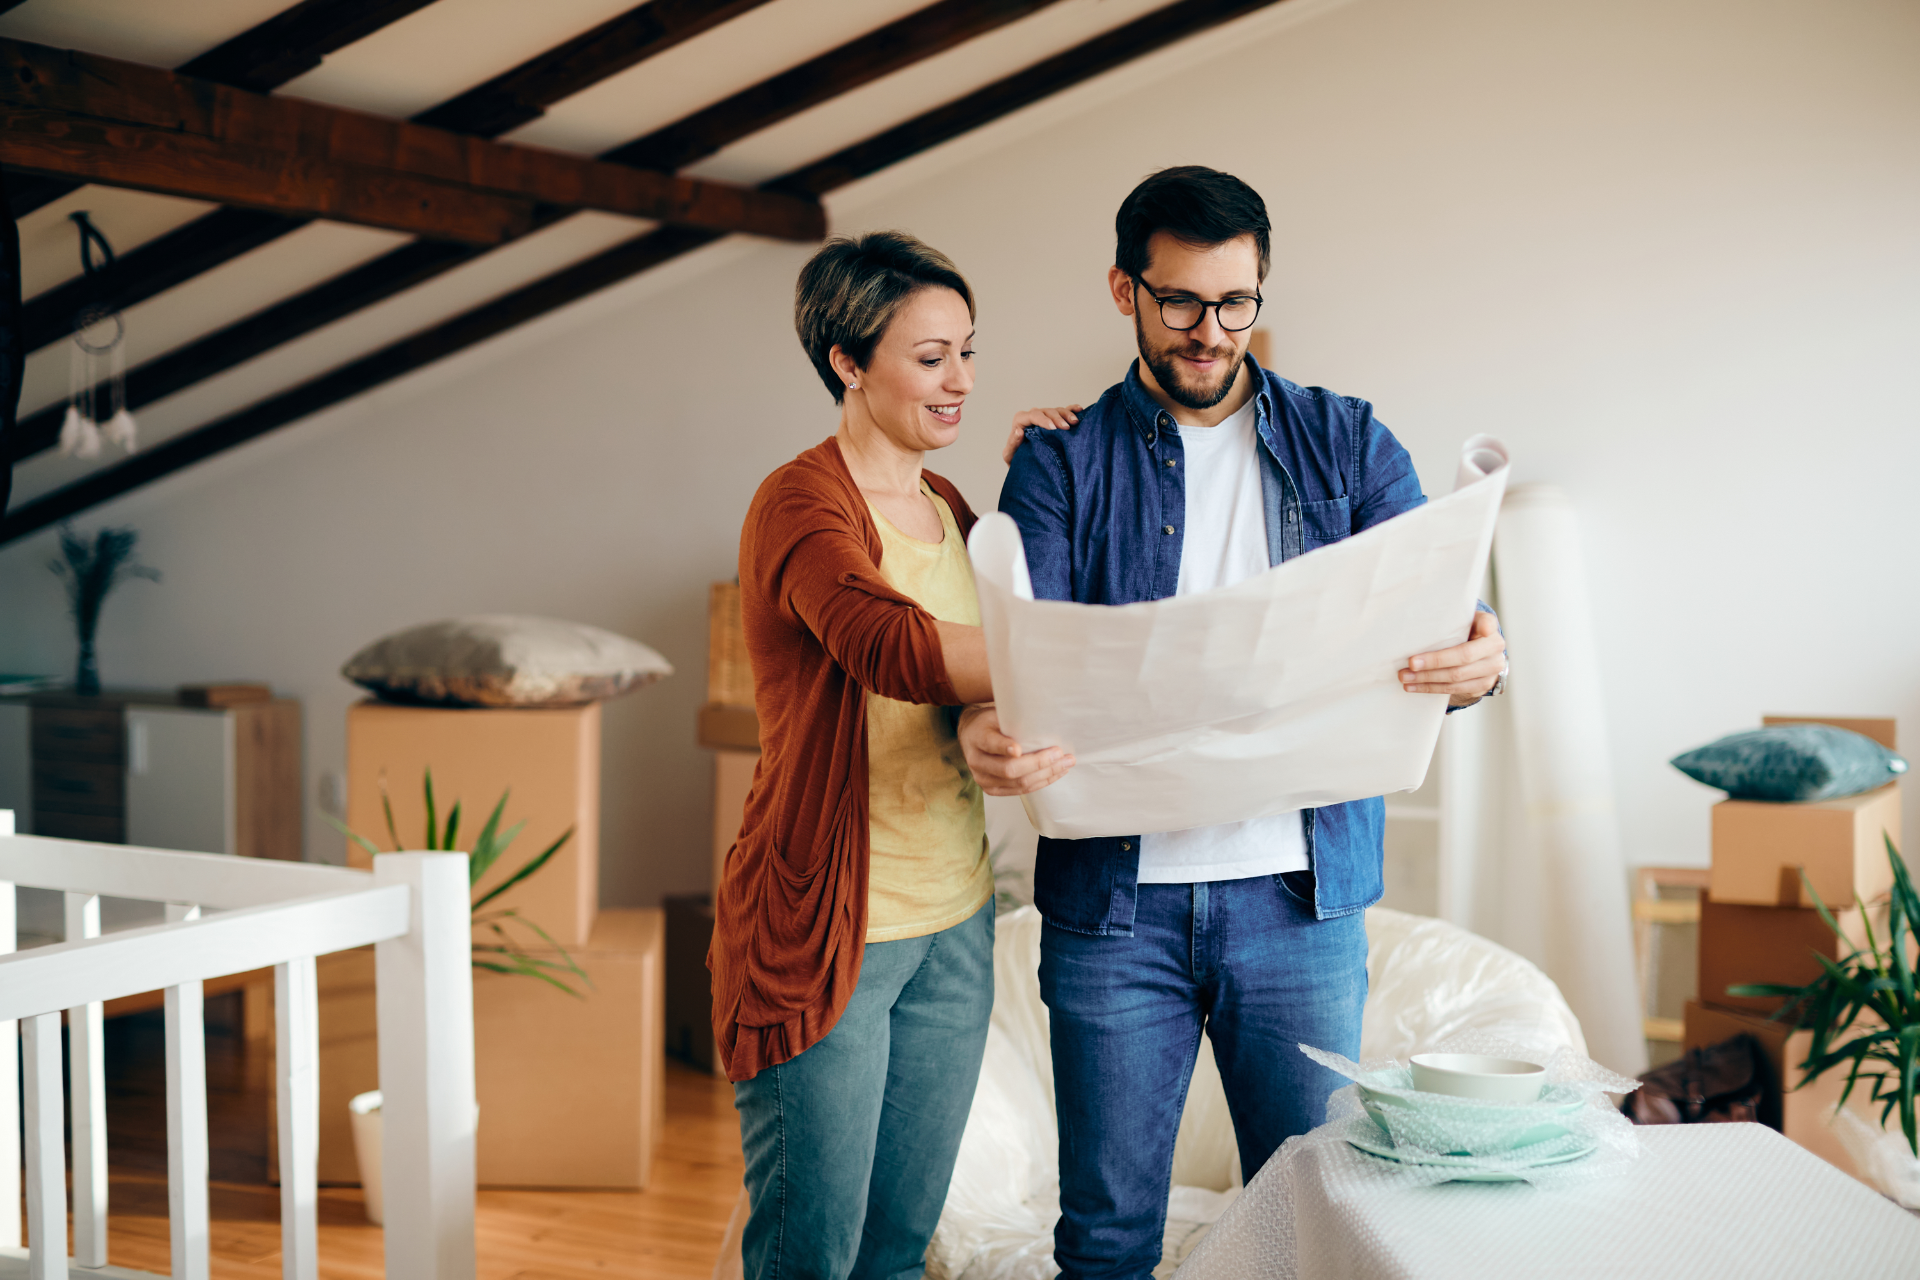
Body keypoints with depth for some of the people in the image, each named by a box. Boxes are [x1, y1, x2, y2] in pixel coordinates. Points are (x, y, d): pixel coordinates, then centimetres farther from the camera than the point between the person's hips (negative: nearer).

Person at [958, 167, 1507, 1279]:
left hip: (1302, 894, 1)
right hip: (1114, 898, -1)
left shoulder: (1345, 443, 6)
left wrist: (1479, 660, -27)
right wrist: (988, 727, -32)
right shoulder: (1063, 459, 3)